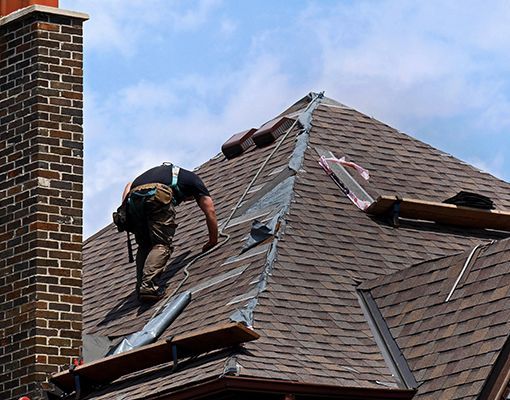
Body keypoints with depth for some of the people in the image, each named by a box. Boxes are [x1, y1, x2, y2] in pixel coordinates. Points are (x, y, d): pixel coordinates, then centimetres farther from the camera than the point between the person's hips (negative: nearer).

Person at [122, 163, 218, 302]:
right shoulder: (193, 179, 32)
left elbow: (129, 186, 31)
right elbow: (210, 211, 28)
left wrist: (124, 210, 21)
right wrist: (213, 241, 35)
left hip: (134, 197, 5)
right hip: (159, 196, -5)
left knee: (144, 246, 16)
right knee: (161, 245, -4)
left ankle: (141, 285, -1)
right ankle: (147, 285, -23)